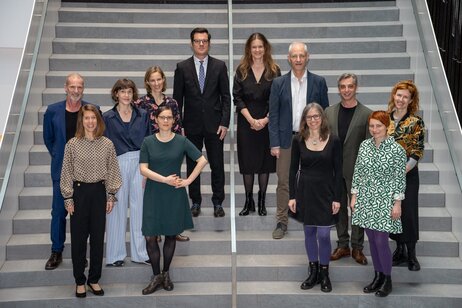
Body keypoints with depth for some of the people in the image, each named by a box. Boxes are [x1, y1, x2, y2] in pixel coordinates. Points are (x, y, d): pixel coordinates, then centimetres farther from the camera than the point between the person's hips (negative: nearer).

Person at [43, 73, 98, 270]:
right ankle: (56, 252, 19)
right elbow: (48, 138, 12)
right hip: (61, 170, 1)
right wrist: (57, 156, 10)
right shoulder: (53, 111, -2)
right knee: (58, 211, 6)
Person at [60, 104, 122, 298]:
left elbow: (112, 171, 4)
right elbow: (66, 172, -2)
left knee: (98, 236, 7)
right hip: (79, 191, -1)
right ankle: (79, 281, 18)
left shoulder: (107, 144, 0)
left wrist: (111, 196, 1)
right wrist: (68, 198, -5)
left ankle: (94, 279, 21)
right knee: (78, 237, 5)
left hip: (99, 191, 1)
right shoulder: (72, 144, -5)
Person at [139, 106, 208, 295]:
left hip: (174, 195, 0)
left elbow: (202, 161, -1)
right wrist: (165, 179, -15)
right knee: (150, 237, -3)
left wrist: (188, 180, -6)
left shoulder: (181, 141, -2)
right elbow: (143, 169, -7)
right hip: (153, 195, 0)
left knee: (171, 235, 9)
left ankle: (166, 274, 25)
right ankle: (156, 277, 12)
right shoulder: (148, 142, -1)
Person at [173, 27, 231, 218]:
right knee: (192, 165, 8)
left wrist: (224, 123, -5)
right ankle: (195, 202, 21)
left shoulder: (219, 66, 3)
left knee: (217, 166, 4)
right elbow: (177, 99, 3)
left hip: (214, 124, 0)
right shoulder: (182, 67, 3)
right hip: (192, 125, 0)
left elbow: (226, 97, 3)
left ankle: (218, 202, 16)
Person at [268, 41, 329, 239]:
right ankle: (281, 222, 13)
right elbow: (273, 115, 1)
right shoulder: (279, 83, 2)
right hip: (286, 140, 0)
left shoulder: (318, 82, 3)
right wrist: (274, 143, -6)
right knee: (283, 182, 3)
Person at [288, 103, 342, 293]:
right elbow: (293, 170, 4)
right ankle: (313, 272, 24)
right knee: (309, 232, 10)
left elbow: (338, 172, -3)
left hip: (326, 192, -2)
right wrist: (292, 196, -1)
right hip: (305, 191, 2)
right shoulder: (298, 141, 0)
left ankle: (324, 274, 15)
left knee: (323, 234, -2)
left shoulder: (333, 141, -4)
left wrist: (337, 198, -6)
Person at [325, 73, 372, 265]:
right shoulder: (329, 112, 5)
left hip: (356, 170, -3)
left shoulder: (366, 114, -5)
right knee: (339, 208, 12)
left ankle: (357, 247, 18)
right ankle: (342, 245, 24)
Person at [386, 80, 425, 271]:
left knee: (408, 211, -1)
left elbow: (417, 152, -8)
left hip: (407, 173, -3)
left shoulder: (416, 122, -6)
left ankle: (411, 254, 10)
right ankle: (399, 250, 22)